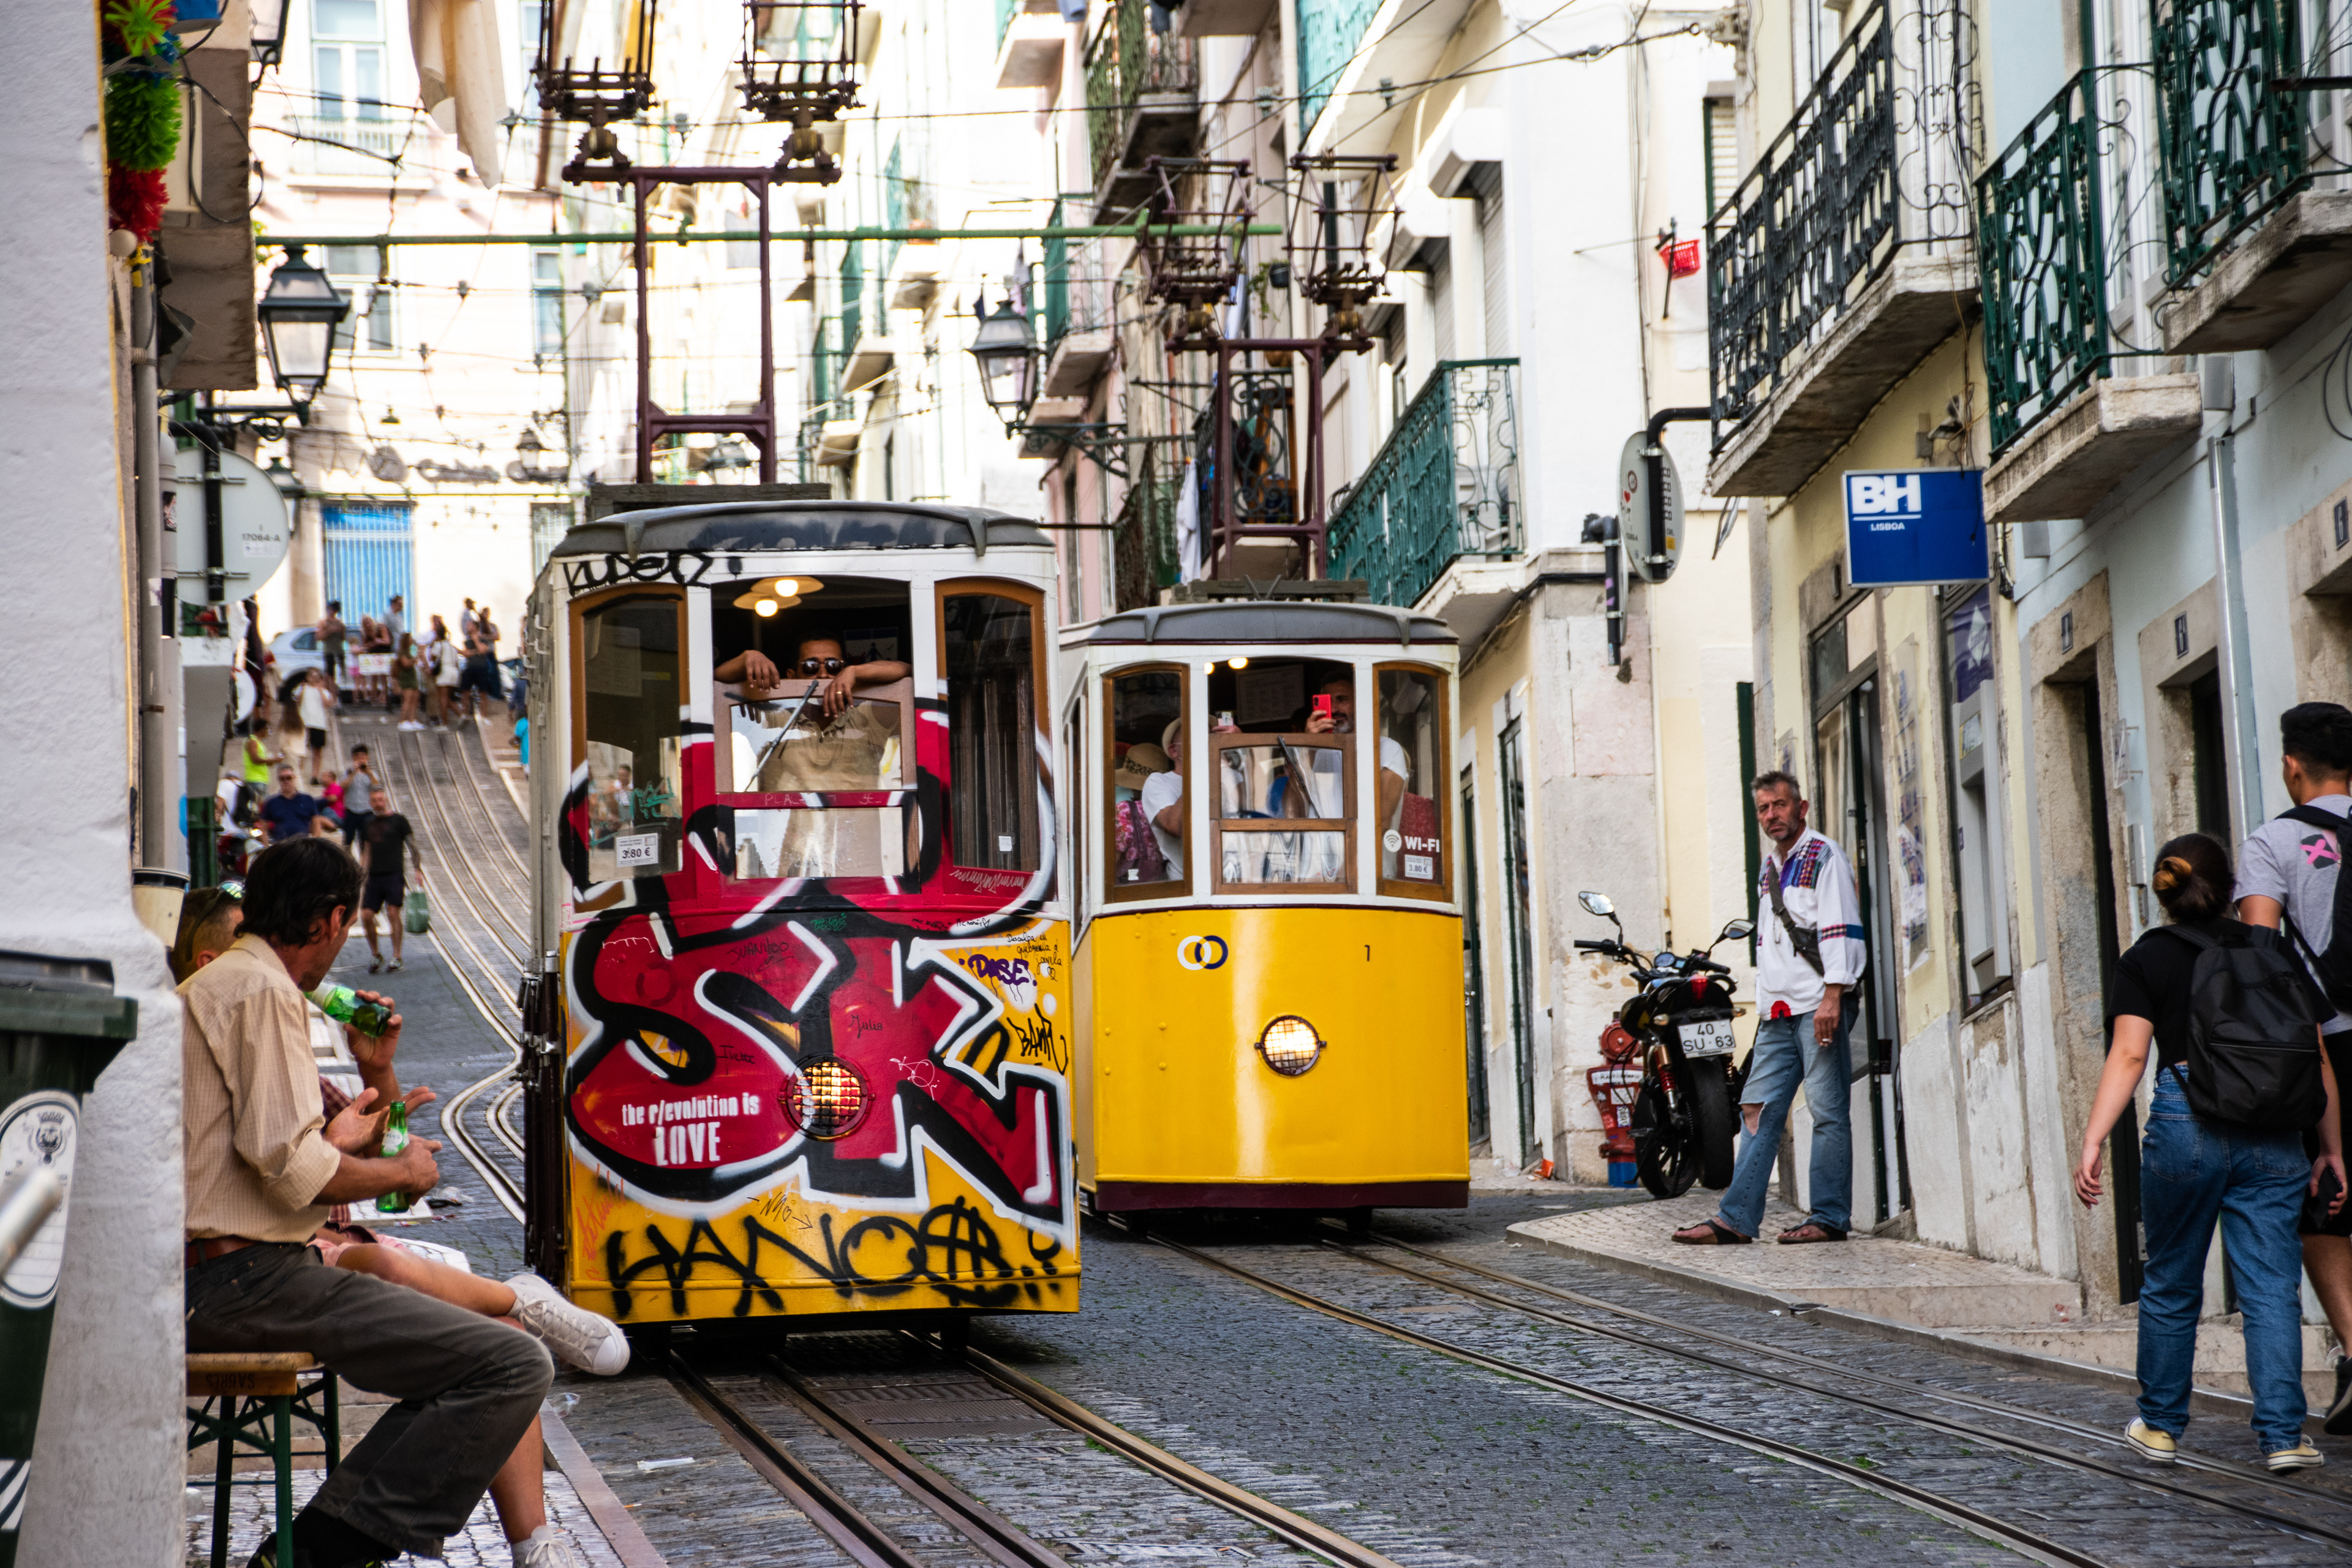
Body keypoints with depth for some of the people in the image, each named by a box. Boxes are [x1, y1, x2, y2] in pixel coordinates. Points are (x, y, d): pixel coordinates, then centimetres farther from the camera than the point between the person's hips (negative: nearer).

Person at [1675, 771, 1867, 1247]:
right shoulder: (1770, 869, 23)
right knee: (1760, 1112, 1)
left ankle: (1829, 1217, -4)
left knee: (1827, 1112, -6)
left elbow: (1841, 928, -11)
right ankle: (1737, 1219, -2)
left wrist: (1832, 998, -19)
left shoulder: (1824, 857, -2)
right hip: (1778, 1012, 8)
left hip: (1818, 1007, -8)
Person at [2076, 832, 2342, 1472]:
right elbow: (2317, 1060, 8)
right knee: (2272, 1288, 1)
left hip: (2184, 1127, -1)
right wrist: (2331, 1148, 14)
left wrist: (2091, 1144, -10)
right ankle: (2282, 1435, -6)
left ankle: (2161, 1425, 23)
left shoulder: (2147, 959, 3)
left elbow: (2127, 1057, -7)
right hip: (2272, 1135, 1)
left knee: (2170, 1286, 13)